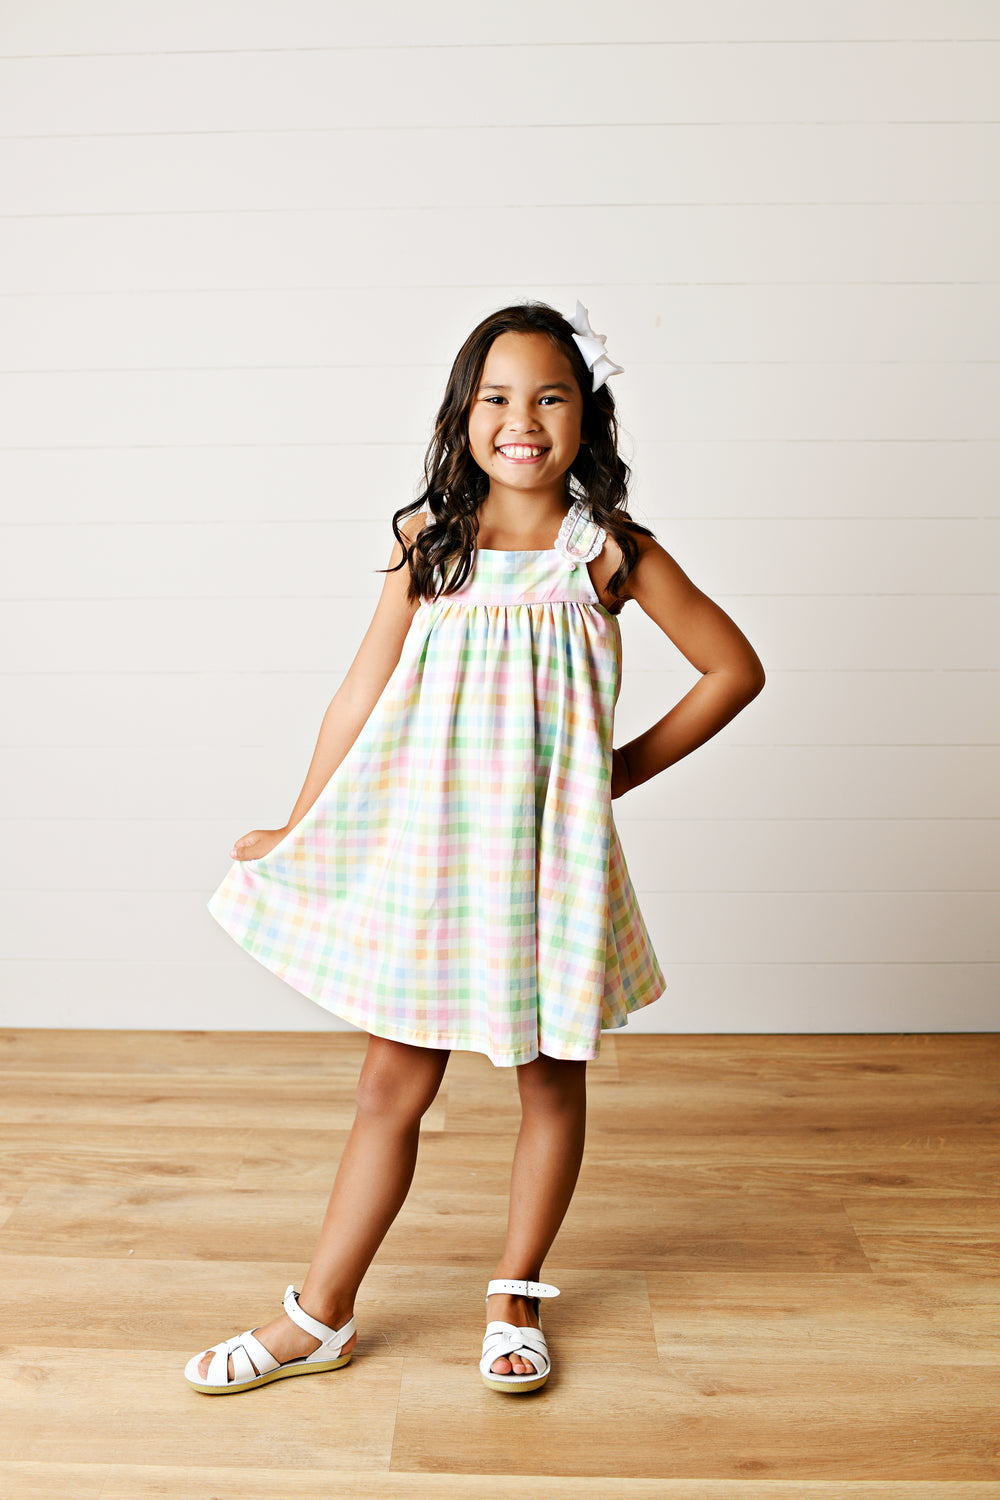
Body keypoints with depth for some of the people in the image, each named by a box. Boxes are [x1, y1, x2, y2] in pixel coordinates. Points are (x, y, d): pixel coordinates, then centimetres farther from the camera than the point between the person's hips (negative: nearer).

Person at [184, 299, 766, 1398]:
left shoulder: (611, 553, -2)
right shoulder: (428, 542, 2)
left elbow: (735, 667, 4)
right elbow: (363, 691, 5)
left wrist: (630, 766, 2)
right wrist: (301, 830, 8)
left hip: (550, 845, 0)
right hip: (422, 838, 1)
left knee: (552, 1076, 12)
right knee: (394, 1083, 6)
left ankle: (514, 1298, 32)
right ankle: (319, 1317, 22)